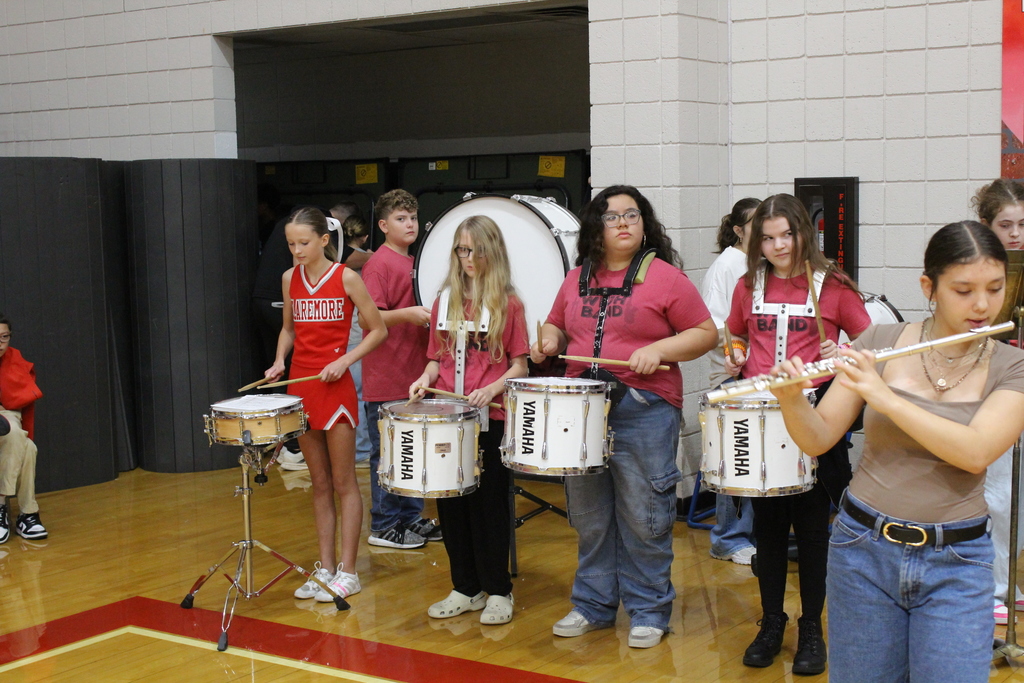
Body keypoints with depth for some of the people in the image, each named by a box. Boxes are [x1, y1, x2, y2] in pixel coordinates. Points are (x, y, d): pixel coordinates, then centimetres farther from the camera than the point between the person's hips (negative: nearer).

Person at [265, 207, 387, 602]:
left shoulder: (346, 278, -8)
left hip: (335, 386, -5)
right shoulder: (290, 279, 7)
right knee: (319, 483, 11)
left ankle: (347, 572, 7)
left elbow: (377, 330, -4)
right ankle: (325, 567, 18)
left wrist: (345, 361, -15)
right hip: (300, 385, 5)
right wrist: (279, 361, 2)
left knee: (343, 482, 1)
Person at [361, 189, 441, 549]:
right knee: (387, 452, 1)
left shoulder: (414, 262, 14)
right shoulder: (379, 264, -12)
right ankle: (384, 526, 11)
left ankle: (411, 517, 26)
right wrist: (407, 314, -28)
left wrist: (432, 314, 11)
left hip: (415, 374, 8)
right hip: (386, 380, -8)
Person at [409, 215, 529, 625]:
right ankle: (466, 589, 21)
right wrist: (425, 379, -5)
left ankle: (498, 591, 13)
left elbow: (520, 365, -3)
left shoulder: (508, 304, -1)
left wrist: (493, 388, -19)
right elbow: (437, 357, 15)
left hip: (490, 417, -4)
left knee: (488, 502, 0)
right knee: (451, 502, 8)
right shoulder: (445, 302, 11)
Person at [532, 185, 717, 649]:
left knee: (643, 517, 0)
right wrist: (550, 340, 2)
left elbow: (705, 333, -3)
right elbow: (555, 325, 24)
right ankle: (593, 605, 26)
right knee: (588, 515, 12)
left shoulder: (665, 277, -3)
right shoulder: (578, 279, 13)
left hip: (644, 409, -5)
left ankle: (649, 611, 13)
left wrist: (659, 349, -17)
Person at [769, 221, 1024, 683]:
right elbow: (817, 440, -2)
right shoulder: (879, 344, -2)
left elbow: (976, 451, -21)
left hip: (955, 565, -1)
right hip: (863, 548, 1)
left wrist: (885, 397, -28)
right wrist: (791, 398, -23)